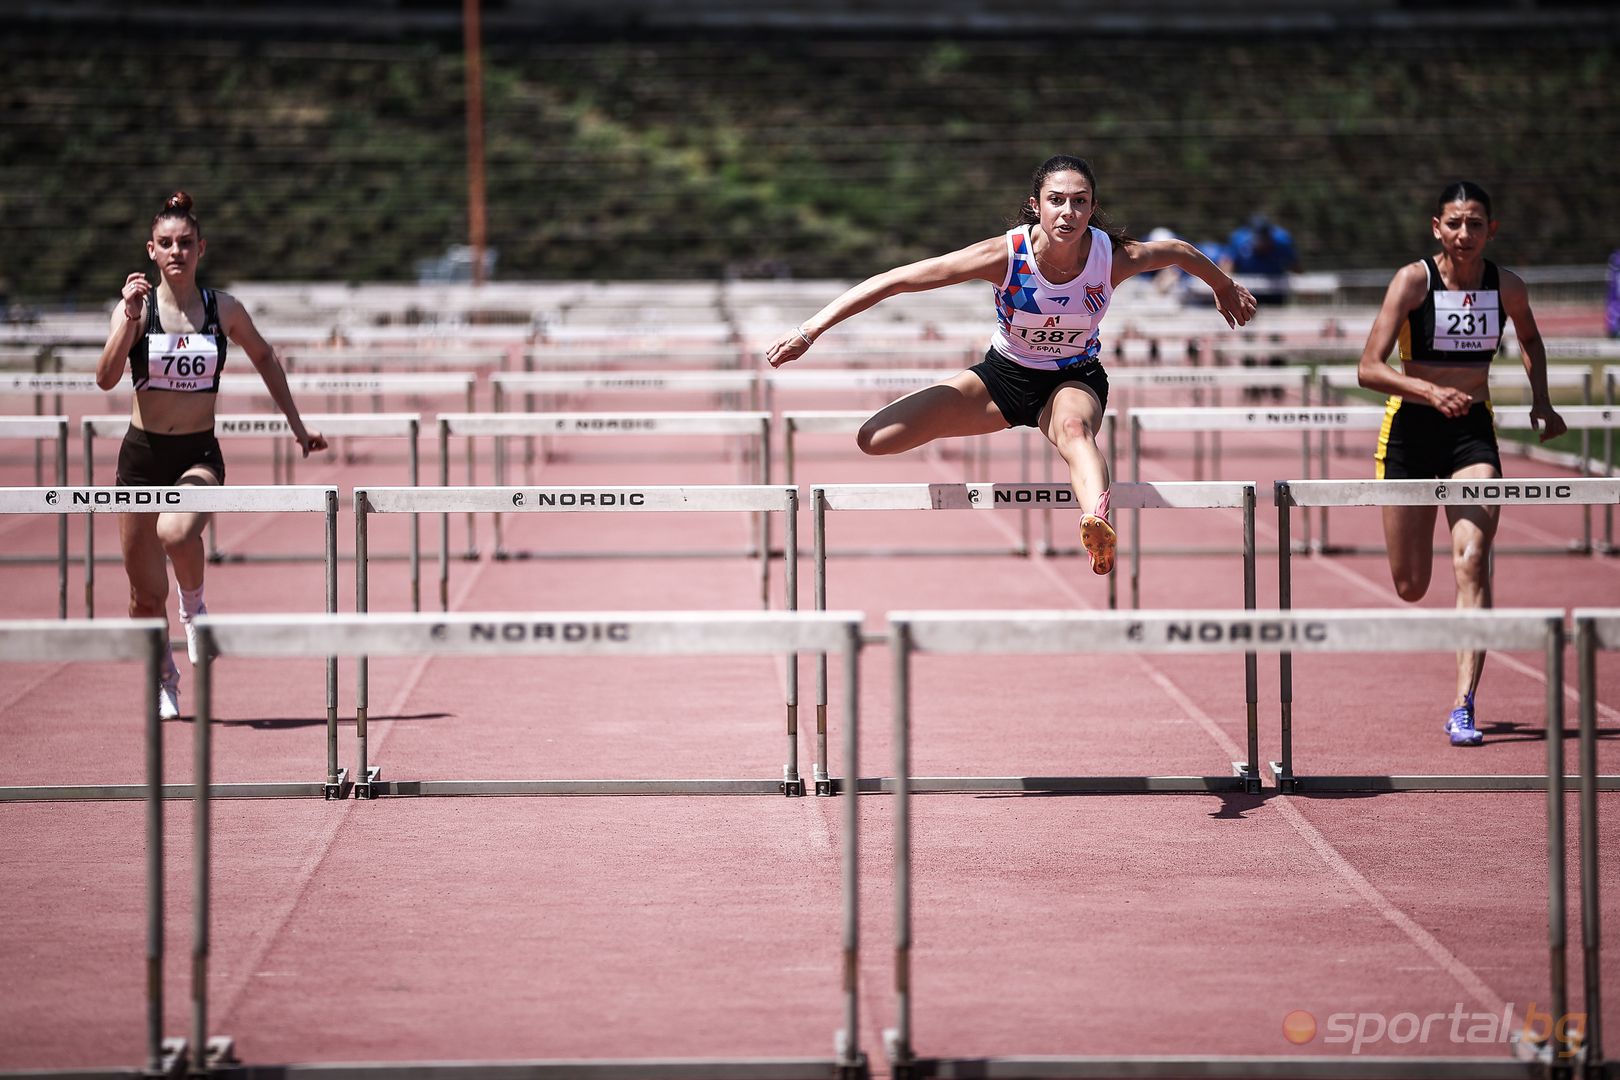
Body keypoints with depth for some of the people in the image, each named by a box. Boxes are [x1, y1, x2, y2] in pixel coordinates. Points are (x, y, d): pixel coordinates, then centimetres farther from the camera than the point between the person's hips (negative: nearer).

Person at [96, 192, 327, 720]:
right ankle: (163, 679, 32)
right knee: (147, 593, 4)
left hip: (199, 455, -1)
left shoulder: (223, 308, 0)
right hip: (142, 455, 1)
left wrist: (297, 425, 19)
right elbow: (106, 378, -16)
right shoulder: (135, 306, -4)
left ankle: (194, 607, -2)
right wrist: (130, 317, -26)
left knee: (176, 533, -34)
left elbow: (264, 358, 17)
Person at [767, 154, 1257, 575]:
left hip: (1075, 380, -1)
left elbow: (1177, 251, 2)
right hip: (1004, 374, 1)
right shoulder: (1005, 254, -26)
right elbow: (894, 280, -25)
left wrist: (1224, 287, 21)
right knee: (875, 440, -14)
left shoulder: (1114, 257, -22)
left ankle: (1098, 520, -73)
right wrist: (810, 329, -28)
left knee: (1074, 427, -42)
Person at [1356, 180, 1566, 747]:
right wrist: (1430, 391, -33)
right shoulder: (1414, 280, -11)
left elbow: (1530, 339, 22)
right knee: (1410, 587, 6)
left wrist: (1541, 400, 8)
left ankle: (1463, 707, -18)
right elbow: (1369, 368, -17)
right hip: (1410, 428, -1)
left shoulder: (1507, 286, -1)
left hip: (1473, 433, 1)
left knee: (1471, 562, -18)